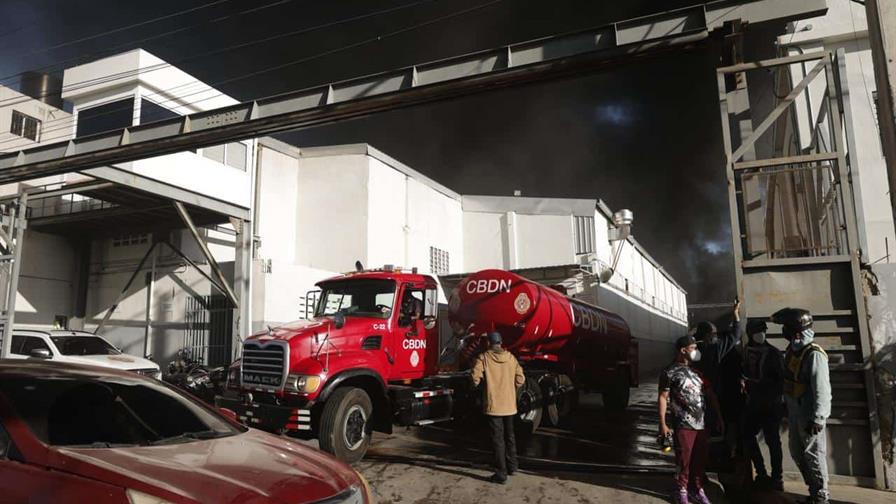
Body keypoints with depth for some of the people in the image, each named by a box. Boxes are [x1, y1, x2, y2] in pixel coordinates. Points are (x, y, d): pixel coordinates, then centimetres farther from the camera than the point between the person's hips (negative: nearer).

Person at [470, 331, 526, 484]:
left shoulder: (484, 357, -9)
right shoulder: (510, 358, 2)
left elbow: (475, 376, -19)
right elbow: (520, 379, 1)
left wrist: (476, 385, 2)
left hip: (493, 405, -4)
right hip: (510, 405, 4)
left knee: (498, 439, 1)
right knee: (509, 436, 21)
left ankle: (501, 473, 2)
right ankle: (511, 466, 34)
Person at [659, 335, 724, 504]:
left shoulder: (698, 370, 10)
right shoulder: (670, 372, -7)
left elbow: (710, 394, 15)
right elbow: (663, 398, -7)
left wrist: (719, 416, 11)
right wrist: (663, 423, -11)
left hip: (701, 424, 5)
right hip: (683, 425, -5)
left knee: (700, 459, 12)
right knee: (684, 460, 4)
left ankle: (698, 489, 29)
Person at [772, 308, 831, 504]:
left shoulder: (814, 355, -21)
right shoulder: (792, 349, 4)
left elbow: (821, 389, -22)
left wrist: (818, 418, -23)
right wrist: (787, 407, 17)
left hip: (809, 415, -9)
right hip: (795, 412, 9)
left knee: (813, 454, 3)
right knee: (797, 452, 17)